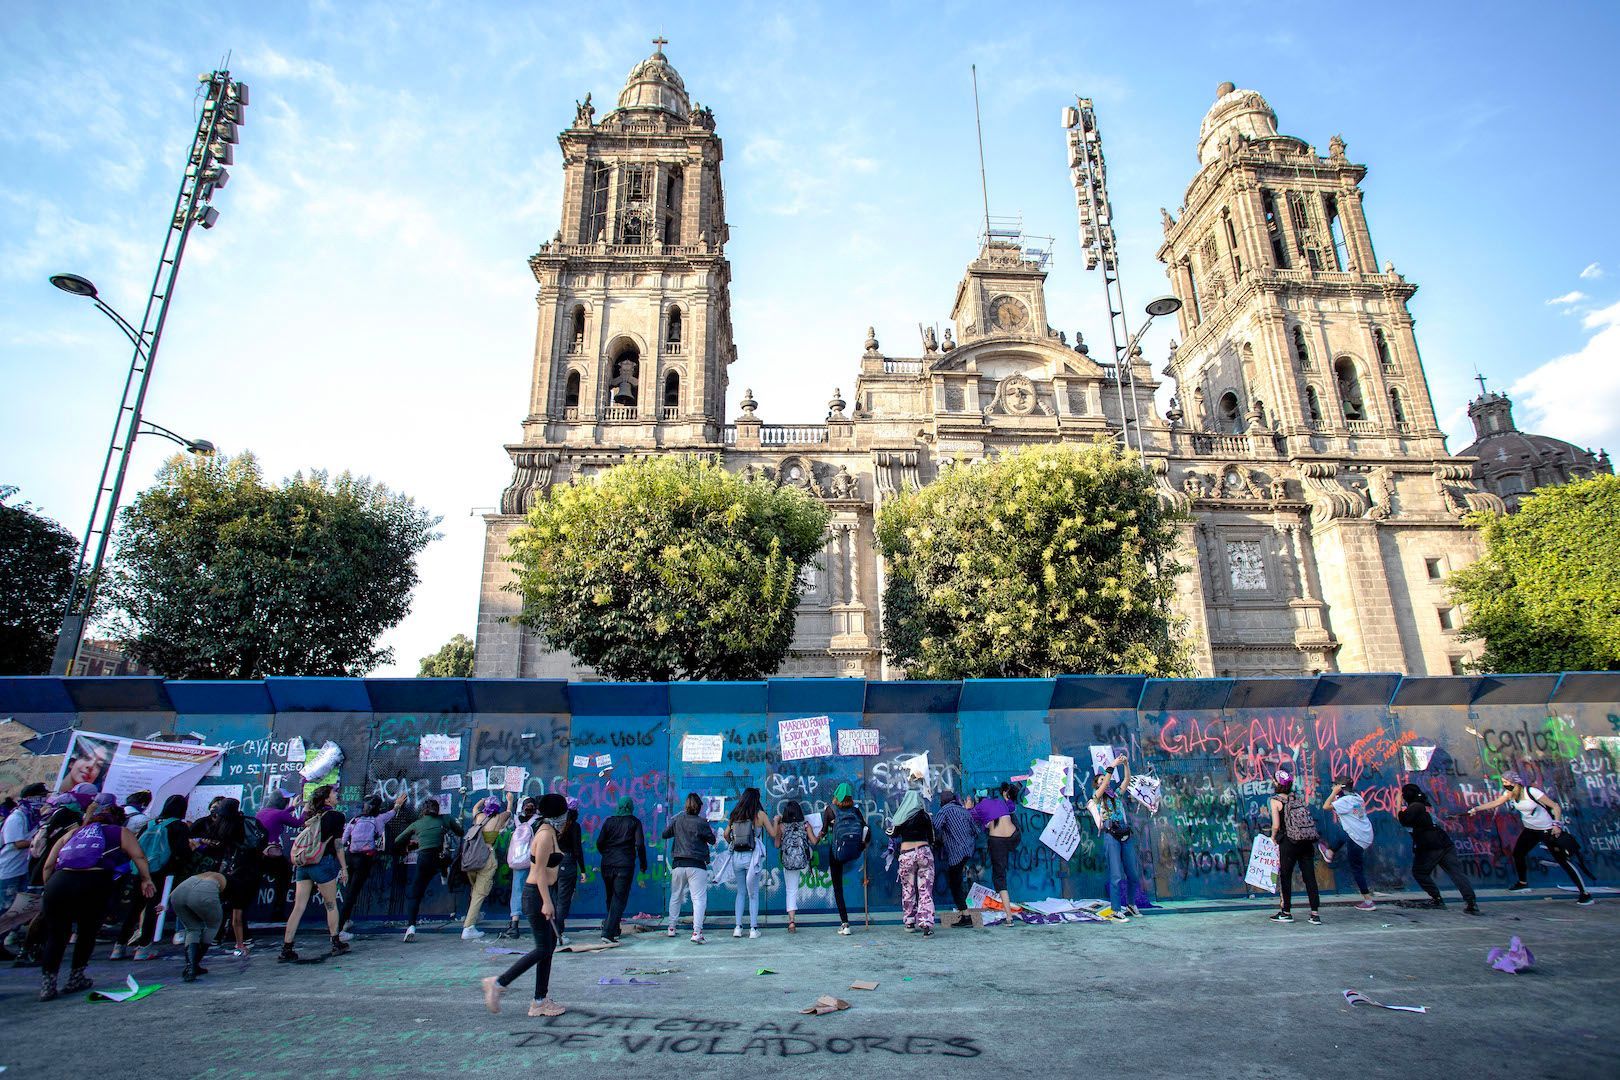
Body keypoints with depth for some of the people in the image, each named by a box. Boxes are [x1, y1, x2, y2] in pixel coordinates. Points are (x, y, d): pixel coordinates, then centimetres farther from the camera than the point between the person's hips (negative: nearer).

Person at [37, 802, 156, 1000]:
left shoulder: (72, 833, 30)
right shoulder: (120, 832, 20)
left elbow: (48, 865, 21)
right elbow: (139, 856, 5)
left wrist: (49, 888, 28)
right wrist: (146, 879, 10)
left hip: (59, 881, 3)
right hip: (94, 882, -3)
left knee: (55, 934, 16)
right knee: (87, 932, 18)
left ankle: (47, 983, 10)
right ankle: (75, 979, 23)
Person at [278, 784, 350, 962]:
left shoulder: (311, 815, 11)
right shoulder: (336, 816, -4)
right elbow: (338, 844, -5)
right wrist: (344, 867, 0)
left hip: (302, 864, 6)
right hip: (322, 862, -5)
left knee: (298, 907, 6)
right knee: (331, 905, 7)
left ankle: (286, 950, 4)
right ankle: (336, 945, 13)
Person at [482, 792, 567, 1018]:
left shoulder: (549, 832, 11)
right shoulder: (546, 834, -18)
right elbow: (540, 870, -21)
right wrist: (547, 902, -23)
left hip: (542, 893, 10)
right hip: (538, 895, -10)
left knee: (549, 946, 11)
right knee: (543, 948, -5)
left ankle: (540, 1001, 16)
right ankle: (498, 983, 3)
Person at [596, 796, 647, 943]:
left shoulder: (609, 821, 7)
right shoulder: (634, 822, -1)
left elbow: (599, 843, 3)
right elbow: (640, 844, -8)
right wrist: (643, 863, 2)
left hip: (607, 865, 4)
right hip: (625, 865, -4)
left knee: (610, 897, 19)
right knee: (619, 899, -2)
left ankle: (613, 928, 31)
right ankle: (608, 932, -12)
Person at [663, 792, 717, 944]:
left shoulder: (677, 819, 0)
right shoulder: (701, 822, -10)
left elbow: (665, 834, 11)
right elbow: (712, 840, -1)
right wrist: (711, 832, 18)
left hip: (678, 864, 4)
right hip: (697, 865, -4)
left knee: (675, 896, 21)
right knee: (699, 898, -4)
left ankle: (672, 928, 29)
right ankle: (696, 932, -14)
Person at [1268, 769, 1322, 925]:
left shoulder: (1276, 800, -7)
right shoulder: (1299, 796, 9)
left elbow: (1276, 825, -11)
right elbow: (1307, 819, 10)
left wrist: (1273, 838, 7)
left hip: (1289, 842, -6)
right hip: (1308, 841, 6)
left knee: (1285, 876, 6)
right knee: (1309, 876, 8)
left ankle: (1286, 912, 12)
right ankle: (1315, 914, 7)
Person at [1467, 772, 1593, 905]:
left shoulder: (1532, 792, -23)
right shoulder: (1510, 794, -4)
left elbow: (1555, 806, -17)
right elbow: (1494, 803, -8)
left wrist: (1557, 824, -25)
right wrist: (1476, 808, -16)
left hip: (1548, 830, -7)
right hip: (1530, 830, 7)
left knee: (1563, 860, -7)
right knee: (1517, 853, 6)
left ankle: (1584, 893, 2)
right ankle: (1523, 882, 24)